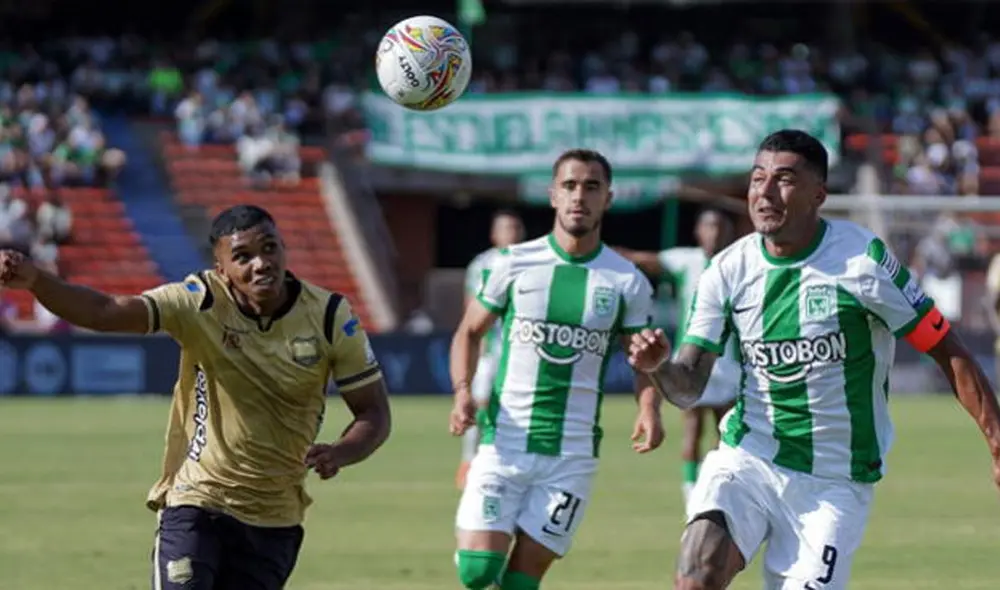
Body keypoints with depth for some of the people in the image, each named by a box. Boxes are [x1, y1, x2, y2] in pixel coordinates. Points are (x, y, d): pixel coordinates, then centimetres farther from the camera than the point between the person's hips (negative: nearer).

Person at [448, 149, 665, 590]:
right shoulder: (513, 264, 2)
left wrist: (649, 410, -10)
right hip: (504, 441, 0)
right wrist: (463, 391, -7)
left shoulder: (627, 282, 3)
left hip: (572, 453, 0)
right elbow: (469, 332, 11)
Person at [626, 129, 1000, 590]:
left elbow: (948, 352, -5)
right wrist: (657, 367, -22)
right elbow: (688, 386, 2)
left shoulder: (862, 259, -11)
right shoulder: (728, 270, 0)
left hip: (835, 483, -2)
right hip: (747, 461, 2)